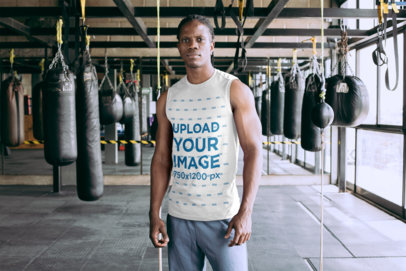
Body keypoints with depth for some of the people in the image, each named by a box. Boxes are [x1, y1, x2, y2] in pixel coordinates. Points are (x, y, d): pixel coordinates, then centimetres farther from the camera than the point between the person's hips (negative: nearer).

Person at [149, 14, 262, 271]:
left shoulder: (234, 90, -4)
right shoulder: (168, 99, 7)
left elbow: (254, 150, -7)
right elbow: (162, 158, 9)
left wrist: (246, 210, -15)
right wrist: (154, 214, 3)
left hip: (223, 216, -3)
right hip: (178, 216, 4)